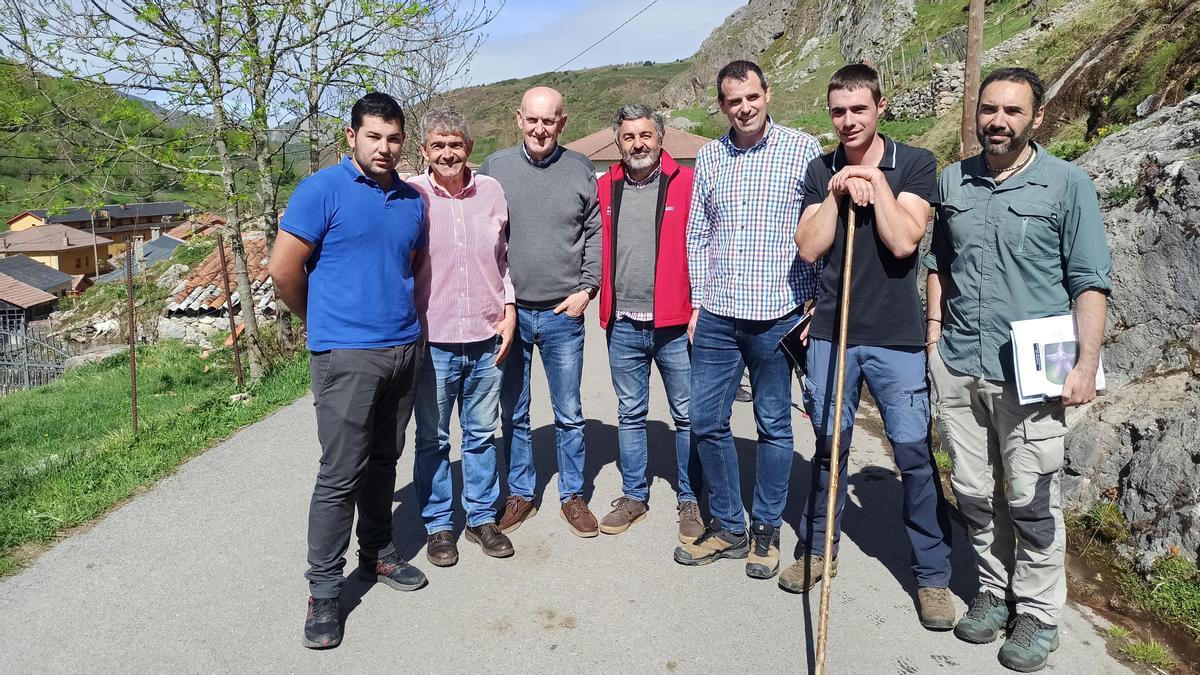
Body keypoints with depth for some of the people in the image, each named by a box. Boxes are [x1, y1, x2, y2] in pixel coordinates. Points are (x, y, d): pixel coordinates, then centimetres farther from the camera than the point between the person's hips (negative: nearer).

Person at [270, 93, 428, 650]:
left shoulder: (412, 200, 11)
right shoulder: (322, 190, -7)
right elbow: (283, 269, -8)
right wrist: (322, 321, 4)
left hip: (405, 349, 6)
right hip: (346, 355, -5)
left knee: (383, 462, 16)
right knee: (341, 474, -3)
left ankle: (378, 555, 32)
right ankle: (323, 591, 10)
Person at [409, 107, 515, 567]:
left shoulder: (491, 192, 4)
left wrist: (509, 312, 6)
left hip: (487, 338, 3)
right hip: (433, 341, -2)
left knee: (482, 435, 14)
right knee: (432, 438, 10)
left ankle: (482, 517, 30)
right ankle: (438, 525, 26)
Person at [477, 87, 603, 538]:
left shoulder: (580, 169, 2)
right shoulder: (495, 167, 2)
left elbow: (595, 234, 6)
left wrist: (586, 288, -4)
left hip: (563, 313, 0)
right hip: (508, 311, 1)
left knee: (569, 413, 9)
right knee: (513, 414, 11)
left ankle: (572, 495, 25)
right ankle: (520, 494, 27)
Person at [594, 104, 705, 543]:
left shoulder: (686, 183, -3)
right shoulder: (605, 188, 8)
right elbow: (597, 249, 13)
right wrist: (605, 307, 5)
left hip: (676, 324, -3)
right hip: (623, 326, 4)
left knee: (688, 416, 6)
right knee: (630, 414, 14)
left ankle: (690, 501, 21)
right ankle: (634, 495, 29)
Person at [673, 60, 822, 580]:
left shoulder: (803, 149, -1)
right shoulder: (708, 156, 10)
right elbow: (697, 236, 12)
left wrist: (813, 304, -4)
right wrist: (698, 302, 7)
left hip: (776, 314, -3)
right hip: (716, 315, 4)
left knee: (773, 427, 8)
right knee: (706, 423, 7)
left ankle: (766, 531, 25)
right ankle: (726, 527, 25)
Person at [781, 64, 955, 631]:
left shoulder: (915, 164, 0)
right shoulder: (820, 171, 8)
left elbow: (902, 241, -14)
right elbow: (809, 248, -2)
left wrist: (874, 182, -9)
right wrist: (837, 191, -8)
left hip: (896, 335, -2)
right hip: (831, 330, 3)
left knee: (914, 451, -1)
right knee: (828, 443, 12)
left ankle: (932, 573, 14)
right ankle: (817, 548, 28)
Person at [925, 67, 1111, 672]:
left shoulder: (1067, 184, -2)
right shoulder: (953, 180, 9)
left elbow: (1089, 280, -4)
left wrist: (1087, 362, -10)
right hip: (956, 366, 4)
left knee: (1031, 501, 4)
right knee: (974, 493, 12)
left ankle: (1039, 614, 23)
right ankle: (994, 591, 32)